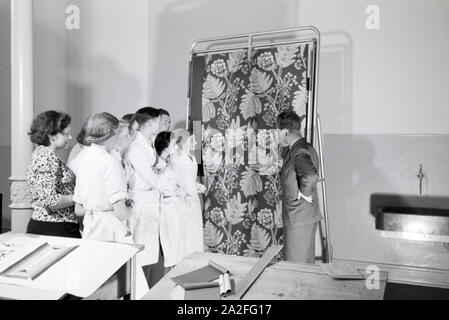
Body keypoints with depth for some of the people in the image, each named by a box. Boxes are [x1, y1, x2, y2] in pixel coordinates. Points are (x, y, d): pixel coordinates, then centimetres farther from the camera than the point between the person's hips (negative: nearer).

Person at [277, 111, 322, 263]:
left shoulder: (299, 153, -22)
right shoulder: (305, 148, 10)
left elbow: (310, 177, -40)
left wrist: (305, 195, -25)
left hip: (299, 218, -10)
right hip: (306, 216, 10)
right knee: (307, 263, 20)